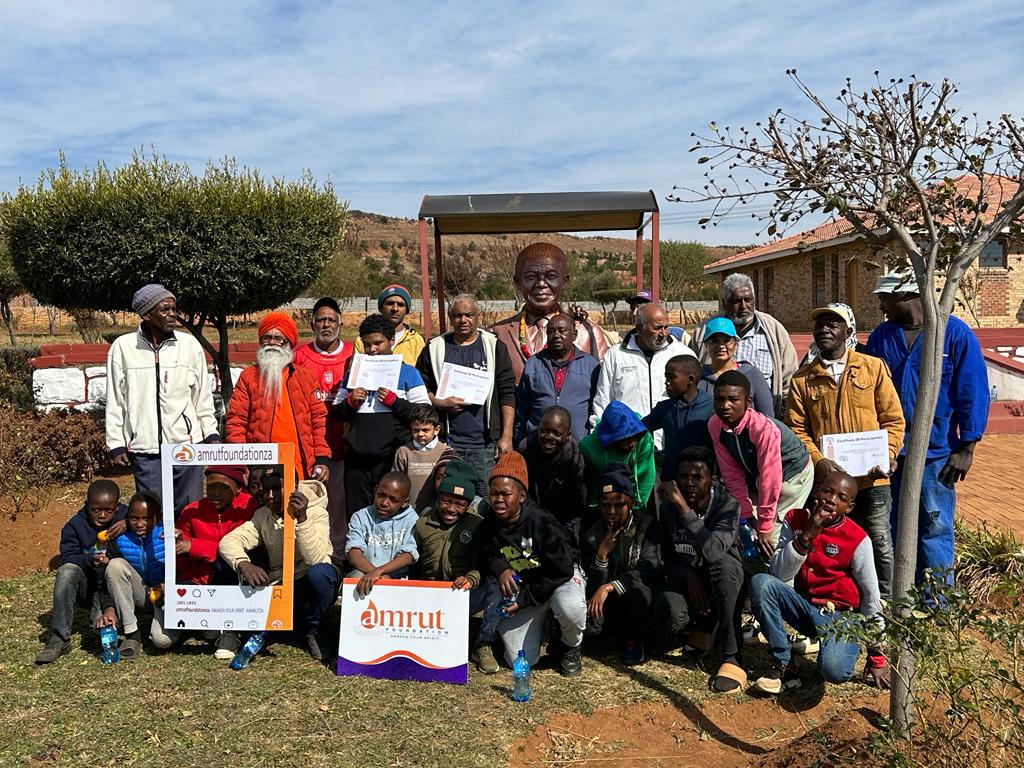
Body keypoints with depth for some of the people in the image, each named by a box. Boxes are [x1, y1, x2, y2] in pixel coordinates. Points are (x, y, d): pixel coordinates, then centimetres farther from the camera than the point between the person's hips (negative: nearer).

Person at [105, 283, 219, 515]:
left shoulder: (190, 344, 4)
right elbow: (115, 400, 5)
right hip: (144, 450, -1)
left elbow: (203, 396, 10)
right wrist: (116, 444, 2)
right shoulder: (123, 347, 1)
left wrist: (211, 434, 5)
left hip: (187, 445, 1)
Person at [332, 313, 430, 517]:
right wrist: (350, 402, -1)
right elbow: (335, 413, 18)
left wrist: (393, 401, -12)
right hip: (357, 458, 4)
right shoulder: (354, 373, 18)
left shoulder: (407, 373, 7)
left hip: (392, 459, -3)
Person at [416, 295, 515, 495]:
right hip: (446, 443, 1)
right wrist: (440, 403, -8)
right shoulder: (434, 348, 9)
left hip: (485, 443, -1)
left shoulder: (493, 346, 6)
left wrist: (506, 436, -6)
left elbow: (507, 394, 2)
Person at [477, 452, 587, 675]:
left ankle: (569, 648, -4)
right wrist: (500, 569, -19)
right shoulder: (487, 527, -13)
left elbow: (561, 572, -21)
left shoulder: (543, 522, -27)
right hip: (519, 586, 4)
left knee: (571, 607, -40)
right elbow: (487, 557, 6)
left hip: (560, 579, -4)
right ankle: (539, 621, 25)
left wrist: (523, 600, -21)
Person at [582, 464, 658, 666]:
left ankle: (633, 639, -5)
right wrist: (602, 554, -25)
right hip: (609, 603, 2)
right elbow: (594, 586, -8)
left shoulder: (647, 527, -12)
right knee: (585, 621, -30)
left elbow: (650, 571, -23)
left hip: (639, 599, -2)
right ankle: (621, 632, 7)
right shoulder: (593, 535, -4)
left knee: (638, 588, -37)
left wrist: (608, 587, -30)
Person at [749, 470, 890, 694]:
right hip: (802, 604, 4)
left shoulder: (857, 539, -12)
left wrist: (876, 656, -4)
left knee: (835, 671, -33)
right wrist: (806, 537, -25)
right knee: (760, 582, -27)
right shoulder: (795, 520, -3)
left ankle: (841, 645, 5)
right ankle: (783, 666, -17)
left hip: (839, 615, -4)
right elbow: (779, 575, -12)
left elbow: (871, 596, -6)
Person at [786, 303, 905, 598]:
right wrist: (818, 460, -13)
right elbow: (797, 429, 2)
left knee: (879, 543, 6)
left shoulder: (873, 367, 4)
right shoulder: (802, 379, 6)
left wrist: (887, 455, -11)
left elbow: (893, 419, 4)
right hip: (828, 480, 1)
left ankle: (885, 603, 21)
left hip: (872, 478, -1)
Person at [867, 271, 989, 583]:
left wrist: (966, 449, -8)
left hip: (936, 453, -4)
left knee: (934, 529, 2)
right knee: (888, 531, 11)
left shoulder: (956, 333, -5)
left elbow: (973, 393, -5)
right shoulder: (880, 336, 7)